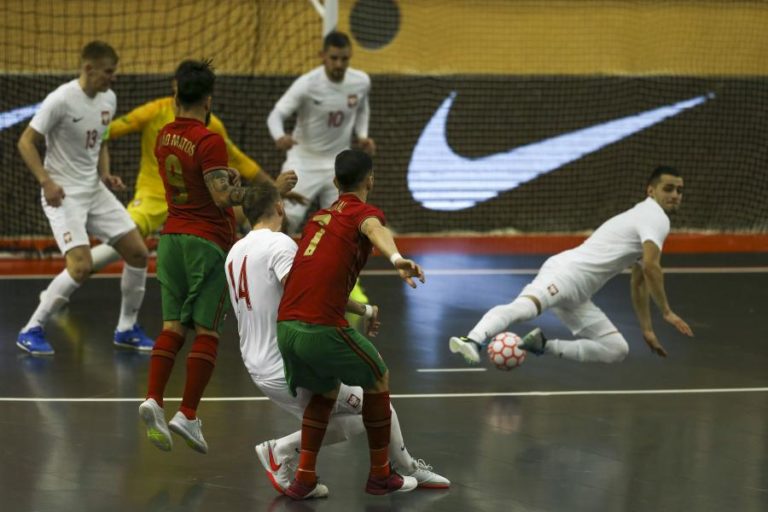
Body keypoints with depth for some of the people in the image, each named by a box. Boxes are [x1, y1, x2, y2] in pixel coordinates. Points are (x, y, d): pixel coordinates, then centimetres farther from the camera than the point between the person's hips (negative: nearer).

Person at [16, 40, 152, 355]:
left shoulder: (108, 99, 4)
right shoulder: (62, 99, -18)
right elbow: (26, 142, -14)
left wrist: (105, 174, 3)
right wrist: (46, 181, -24)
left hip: (95, 191, 8)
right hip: (63, 195, -8)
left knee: (138, 253, 4)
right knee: (81, 267, -21)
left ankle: (126, 329, 20)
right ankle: (32, 331, -6)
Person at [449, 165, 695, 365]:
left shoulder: (646, 220, 29)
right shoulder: (656, 217, -3)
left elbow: (639, 283, 36)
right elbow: (651, 267, -17)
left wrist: (647, 330, 33)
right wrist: (667, 312, -8)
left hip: (577, 297, 10)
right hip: (566, 272, -10)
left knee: (617, 350, 4)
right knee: (525, 306, -37)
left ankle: (545, 346, -3)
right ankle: (472, 340, -59)